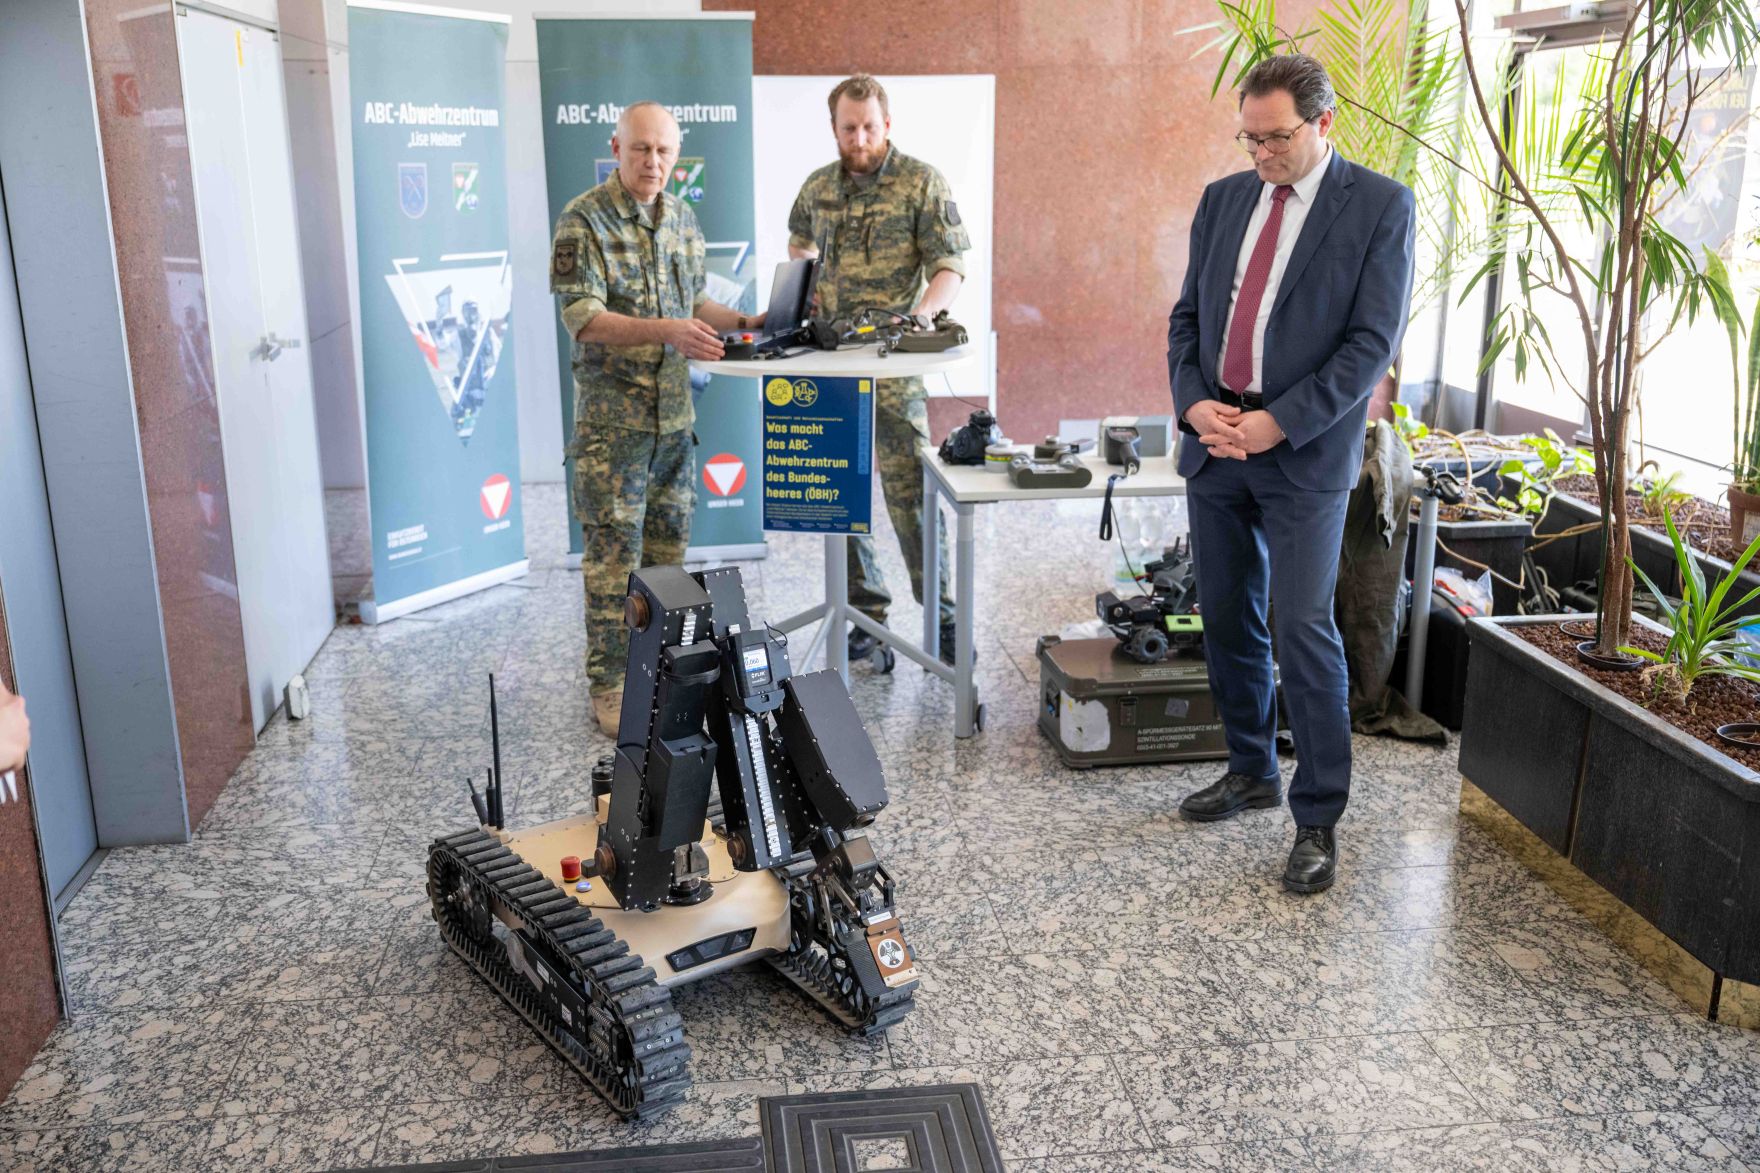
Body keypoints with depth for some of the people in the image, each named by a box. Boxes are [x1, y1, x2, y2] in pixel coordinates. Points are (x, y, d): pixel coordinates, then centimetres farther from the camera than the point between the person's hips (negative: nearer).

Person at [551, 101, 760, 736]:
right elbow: (584, 319, -18)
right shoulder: (584, 221, -10)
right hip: (614, 415, -6)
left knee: (669, 546, 13)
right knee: (614, 552, -3)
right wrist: (665, 330, -30)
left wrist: (743, 321, 6)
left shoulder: (682, 218, 11)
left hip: (676, 410, 6)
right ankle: (609, 684, 7)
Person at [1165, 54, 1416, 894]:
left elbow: (1372, 342, -10)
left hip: (1304, 453, -5)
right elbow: (1187, 317, 12)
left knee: (1303, 630, -7)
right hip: (1215, 443, 5)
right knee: (1226, 620, 12)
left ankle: (1318, 818, 5)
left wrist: (1276, 424, -17)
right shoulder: (1223, 200, 11)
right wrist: (1195, 405, -6)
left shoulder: (1380, 206, -4)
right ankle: (1251, 771, 30)